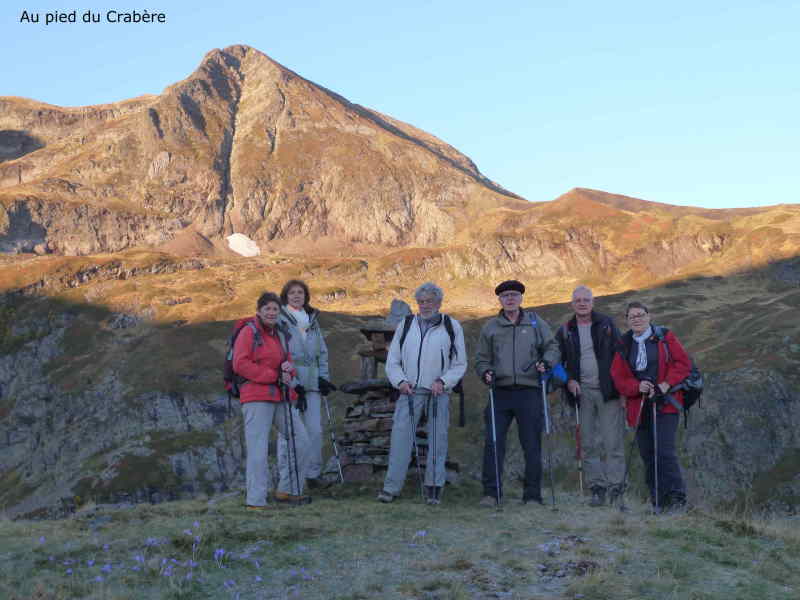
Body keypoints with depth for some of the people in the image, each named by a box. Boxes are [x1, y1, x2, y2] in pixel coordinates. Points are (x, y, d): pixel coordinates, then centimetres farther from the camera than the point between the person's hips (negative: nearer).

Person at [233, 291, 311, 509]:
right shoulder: (248, 332, -3)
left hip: (280, 398, 8)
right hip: (256, 399, -7)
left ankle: (290, 489, 21)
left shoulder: (281, 336, 18)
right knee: (258, 449, -9)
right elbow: (240, 364, -14)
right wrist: (273, 376, -15)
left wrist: (289, 368, -3)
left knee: (301, 440, 8)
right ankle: (256, 500, -2)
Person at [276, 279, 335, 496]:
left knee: (315, 430, 5)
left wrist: (323, 377, 13)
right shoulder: (279, 320, 1)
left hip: (311, 382, 6)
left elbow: (322, 351, 23)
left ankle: (313, 474, 17)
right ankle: (286, 481, -1)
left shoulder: (312, 320, 19)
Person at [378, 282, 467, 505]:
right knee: (400, 436, -6)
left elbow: (460, 364, 6)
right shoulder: (405, 325, 10)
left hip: (439, 392, -1)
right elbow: (392, 361, 12)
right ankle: (391, 487, -3)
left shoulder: (452, 326, 5)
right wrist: (400, 381, -6)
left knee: (437, 439, 2)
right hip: (410, 391, 1)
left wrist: (443, 381, -10)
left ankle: (434, 487, 11)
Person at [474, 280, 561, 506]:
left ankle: (533, 494, 11)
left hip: (529, 392, 0)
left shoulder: (536, 322, 11)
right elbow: (481, 358, 15)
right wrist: (485, 372, -6)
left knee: (532, 445, 3)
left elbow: (553, 347, 12)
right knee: (493, 443, -5)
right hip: (500, 392, 1)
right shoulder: (490, 327, 12)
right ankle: (491, 492, 3)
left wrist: (546, 362, -8)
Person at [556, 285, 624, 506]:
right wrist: (568, 380, -3)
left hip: (608, 392, -3)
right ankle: (597, 488, 11)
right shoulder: (565, 331, 9)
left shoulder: (606, 324, 4)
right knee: (589, 444, 5)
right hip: (582, 393, 3)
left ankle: (615, 488, -1)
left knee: (613, 442, -5)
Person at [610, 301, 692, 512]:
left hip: (666, 404, -4)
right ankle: (657, 500, 13)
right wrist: (637, 386, -13)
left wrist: (666, 384, -14)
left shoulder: (664, 338, 3)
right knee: (647, 454, 5)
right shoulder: (624, 346, 11)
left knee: (664, 450, -15)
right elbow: (618, 378, 6)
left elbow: (683, 363, -1)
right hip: (640, 407, 4)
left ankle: (677, 497, -7)